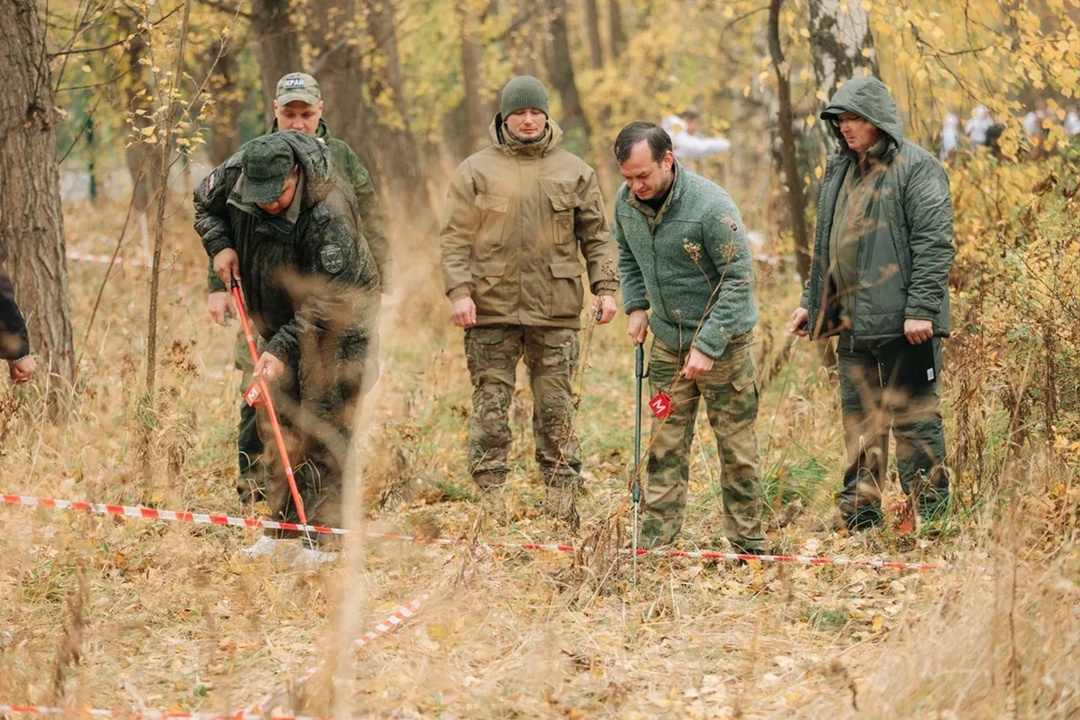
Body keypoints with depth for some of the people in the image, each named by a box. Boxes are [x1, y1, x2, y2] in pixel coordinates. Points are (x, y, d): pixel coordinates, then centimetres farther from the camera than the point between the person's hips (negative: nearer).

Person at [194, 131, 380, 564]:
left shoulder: (329, 214, -34)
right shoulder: (235, 175, -15)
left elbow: (326, 302, -32)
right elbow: (205, 203, 10)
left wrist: (282, 349, -38)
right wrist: (219, 245, -8)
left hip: (337, 323, -7)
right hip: (282, 321, 7)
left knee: (323, 426, -11)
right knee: (277, 422, 9)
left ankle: (324, 536, -9)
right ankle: (281, 522, 18)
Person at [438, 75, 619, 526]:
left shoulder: (574, 172, 10)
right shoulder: (476, 171, 5)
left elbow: (596, 236, 13)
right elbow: (455, 238, 2)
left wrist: (605, 287, 3)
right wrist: (458, 290, -9)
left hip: (556, 311, 1)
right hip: (492, 308, -1)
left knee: (556, 407, 4)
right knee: (490, 405, -1)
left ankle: (561, 496, 9)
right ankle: (489, 496, 4)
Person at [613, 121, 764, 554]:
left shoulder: (711, 206, -24)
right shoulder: (626, 201, -4)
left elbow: (738, 279, -21)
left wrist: (708, 346, -23)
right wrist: (635, 306, 2)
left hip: (723, 341, -5)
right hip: (667, 341, 5)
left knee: (736, 447, 2)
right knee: (665, 447, 7)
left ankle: (748, 545, 11)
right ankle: (654, 544, 10)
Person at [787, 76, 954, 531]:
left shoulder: (916, 168, -8)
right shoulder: (839, 171, 17)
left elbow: (934, 243, -14)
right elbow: (826, 247, 25)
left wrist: (922, 309, -20)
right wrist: (811, 303, 20)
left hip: (900, 321, -8)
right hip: (852, 320, 8)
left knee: (913, 417, -3)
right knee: (860, 420, 12)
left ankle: (929, 509, 3)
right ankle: (858, 510, 18)